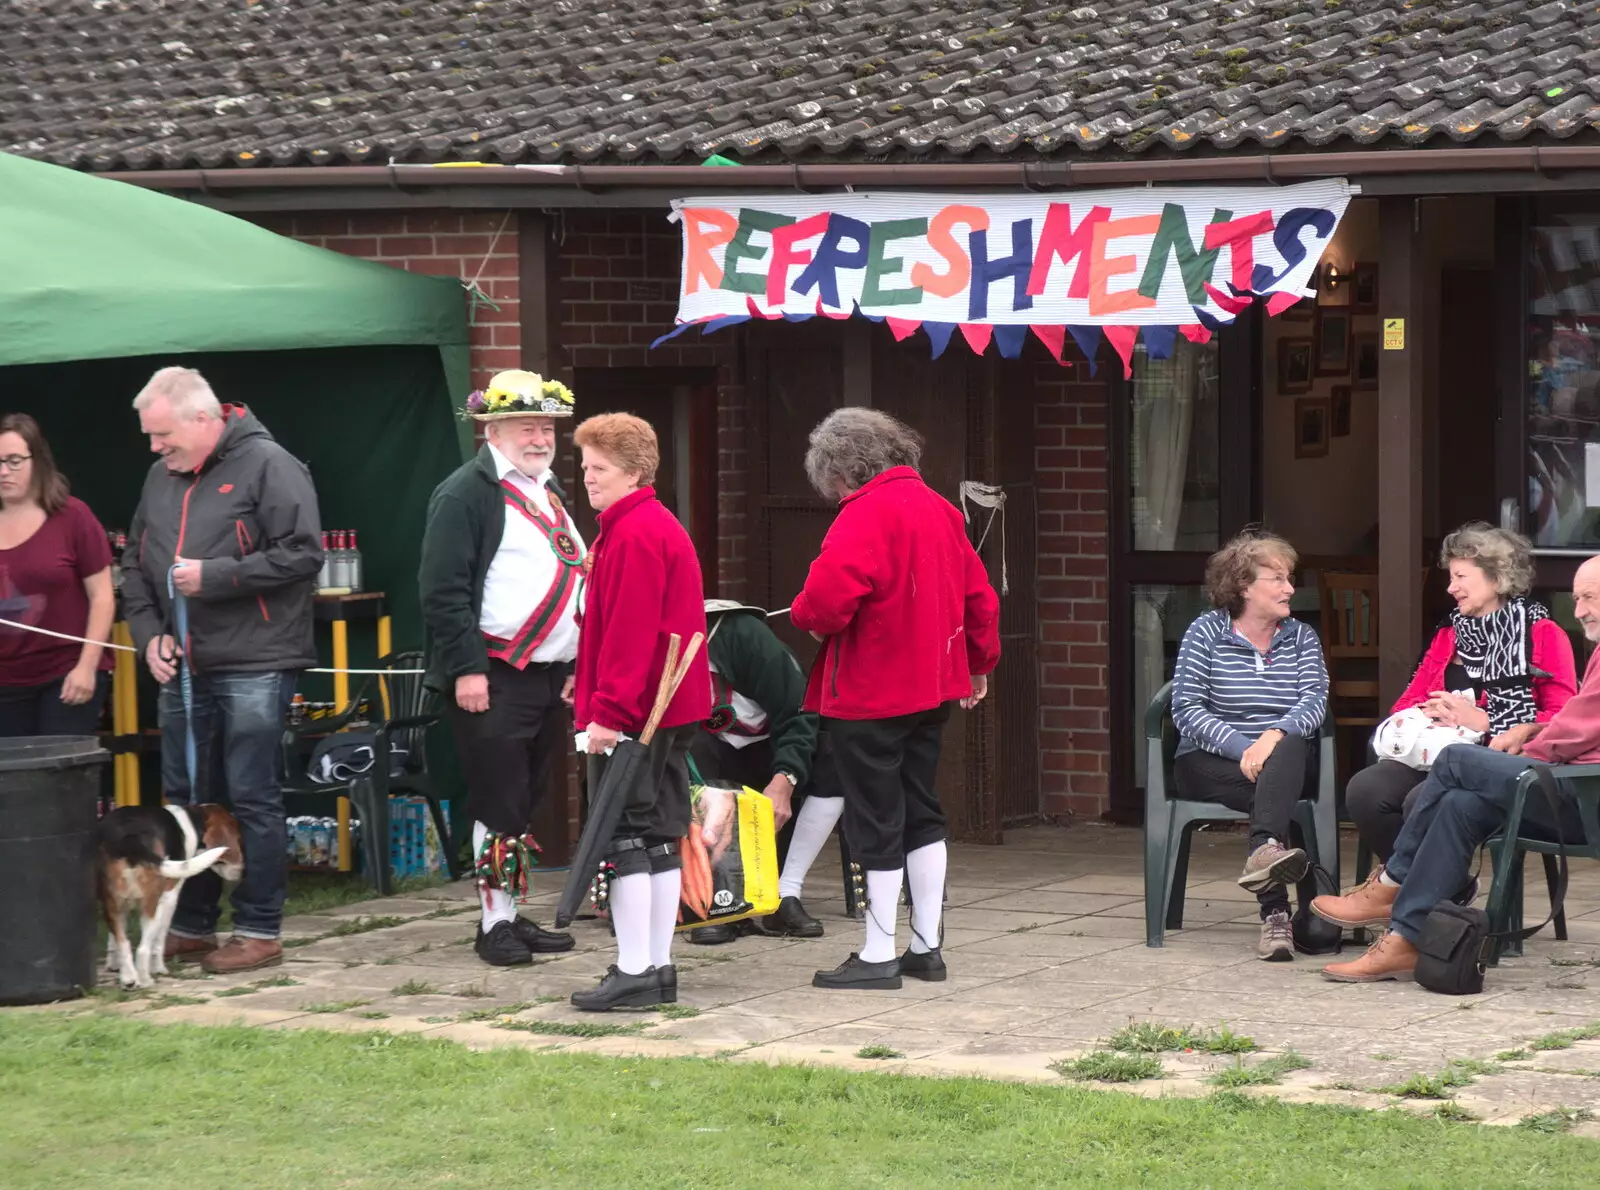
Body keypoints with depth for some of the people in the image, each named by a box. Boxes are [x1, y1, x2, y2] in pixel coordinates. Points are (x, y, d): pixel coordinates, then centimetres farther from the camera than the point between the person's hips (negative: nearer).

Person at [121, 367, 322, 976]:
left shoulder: (267, 466, -9)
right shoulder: (162, 476, 12)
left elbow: (303, 553, -16)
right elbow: (136, 564, 19)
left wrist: (215, 577, -18)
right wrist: (149, 631, 3)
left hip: (253, 666, -7)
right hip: (181, 667, 7)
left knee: (253, 800, -2)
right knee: (182, 799, 11)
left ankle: (259, 931, 4)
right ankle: (190, 926, 21)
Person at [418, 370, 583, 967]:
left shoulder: (549, 491, 18)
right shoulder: (465, 493, -9)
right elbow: (443, 590, -15)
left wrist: (576, 664, 19)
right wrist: (466, 669, -19)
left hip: (551, 675, 8)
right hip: (494, 681, -8)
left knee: (527, 805, 12)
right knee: (499, 806, -5)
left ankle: (515, 914, 19)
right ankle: (495, 923, 1)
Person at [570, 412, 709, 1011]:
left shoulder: (633, 536, -16)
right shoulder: (660, 526, 17)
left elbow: (629, 633, -22)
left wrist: (608, 710, -22)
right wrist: (594, 694, 22)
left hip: (634, 714, -10)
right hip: (673, 708, 10)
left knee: (624, 837, -7)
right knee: (660, 833, 12)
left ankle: (634, 973, -7)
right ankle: (658, 967, 16)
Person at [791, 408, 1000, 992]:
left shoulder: (866, 513, -18)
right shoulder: (938, 507, 9)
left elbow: (827, 599, -29)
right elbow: (978, 593, 15)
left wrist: (805, 616, -7)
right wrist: (980, 662, 25)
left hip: (870, 695, -8)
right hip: (931, 685, 8)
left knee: (875, 821, -2)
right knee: (920, 814, 15)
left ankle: (878, 956, 3)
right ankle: (926, 947, 19)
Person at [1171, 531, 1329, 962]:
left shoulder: (1301, 637, 15)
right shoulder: (1206, 632, 5)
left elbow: (1314, 701, -3)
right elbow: (1186, 708, -7)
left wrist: (1275, 735, -24)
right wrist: (1241, 748, -20)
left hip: (1284, 759, 2)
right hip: (1210, 763, -2)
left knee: (1291, 749, -34)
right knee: (1265, 788, -34)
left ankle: (1264, 851, -57)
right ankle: (1276, 913, -45)